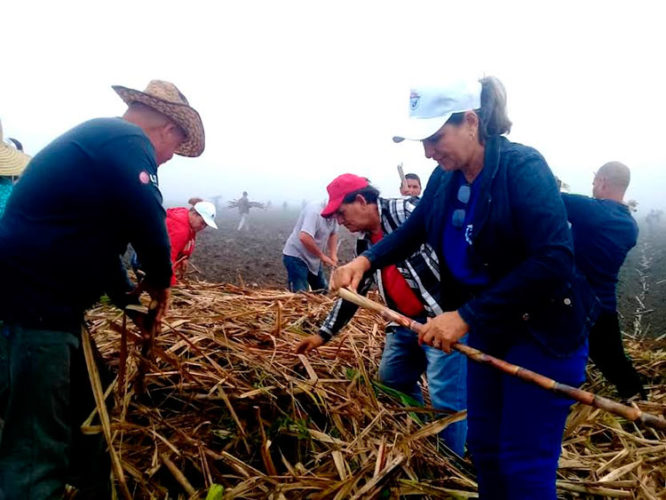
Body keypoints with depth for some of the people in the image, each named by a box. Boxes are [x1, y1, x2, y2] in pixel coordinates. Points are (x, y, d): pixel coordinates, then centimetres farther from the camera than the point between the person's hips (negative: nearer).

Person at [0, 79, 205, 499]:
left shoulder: (101, 138, 20)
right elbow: (147, 220, -21)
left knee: (84, 411, 21)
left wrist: (127, 296, 24)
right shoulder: (128, 141, -13)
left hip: (42, 297, 11)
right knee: (40, 442, -4)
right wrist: (160, 279, -2)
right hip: (39, 301, -11)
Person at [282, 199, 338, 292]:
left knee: (323, 292, 16)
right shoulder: (315, 210, -29)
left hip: (312, 258, 9)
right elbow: (304, 238, -40)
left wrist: (333, 255, -3)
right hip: (295, 257, -9)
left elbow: (333, 234, 12)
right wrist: (322, 255, -28)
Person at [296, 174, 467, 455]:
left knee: (445, 399, -7)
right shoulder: (365, 244, 13)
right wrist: (324, 334, 20)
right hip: (406, 323, 10)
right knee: (390, 381, 19)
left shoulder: (404, 211, -14)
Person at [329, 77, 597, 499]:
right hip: (487, 328, 7)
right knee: (483, 444, 18)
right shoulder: (445, 178, -1)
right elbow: (413, 231, 14)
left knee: (524, 464, 2)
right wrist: (366, 261, -4)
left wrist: (466, 316, -32)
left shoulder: (523, 168, -22)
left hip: (544, 334, -7)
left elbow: (554, 261, -31)